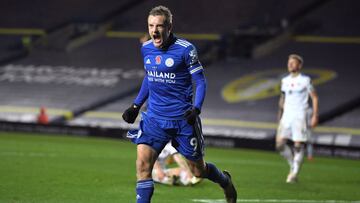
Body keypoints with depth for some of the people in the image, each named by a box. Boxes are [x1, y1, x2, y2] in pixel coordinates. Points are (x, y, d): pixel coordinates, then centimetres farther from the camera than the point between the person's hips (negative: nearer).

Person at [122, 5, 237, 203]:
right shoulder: (146, 48, 3)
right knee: (143, 163, -15)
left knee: (198, 170, 11)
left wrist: (196, 109, -22)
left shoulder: (185, 49, -13)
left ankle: (225, 181, 43)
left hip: (182, 119, -4)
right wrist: (136, 106, 13)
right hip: (154, 118, 4)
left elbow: (200, 81, -8)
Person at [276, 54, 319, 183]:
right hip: (287, 115, 5)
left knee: (298, 146, -7)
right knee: (280, 144, -5)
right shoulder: (285, 81, 12)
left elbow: (314, 98, -1)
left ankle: (294, 173, 1)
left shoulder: (305, 80, -2)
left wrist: (315, 116, -8)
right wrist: (280, 116, 21)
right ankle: (293, 165, 14)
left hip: (300, 116, -5)